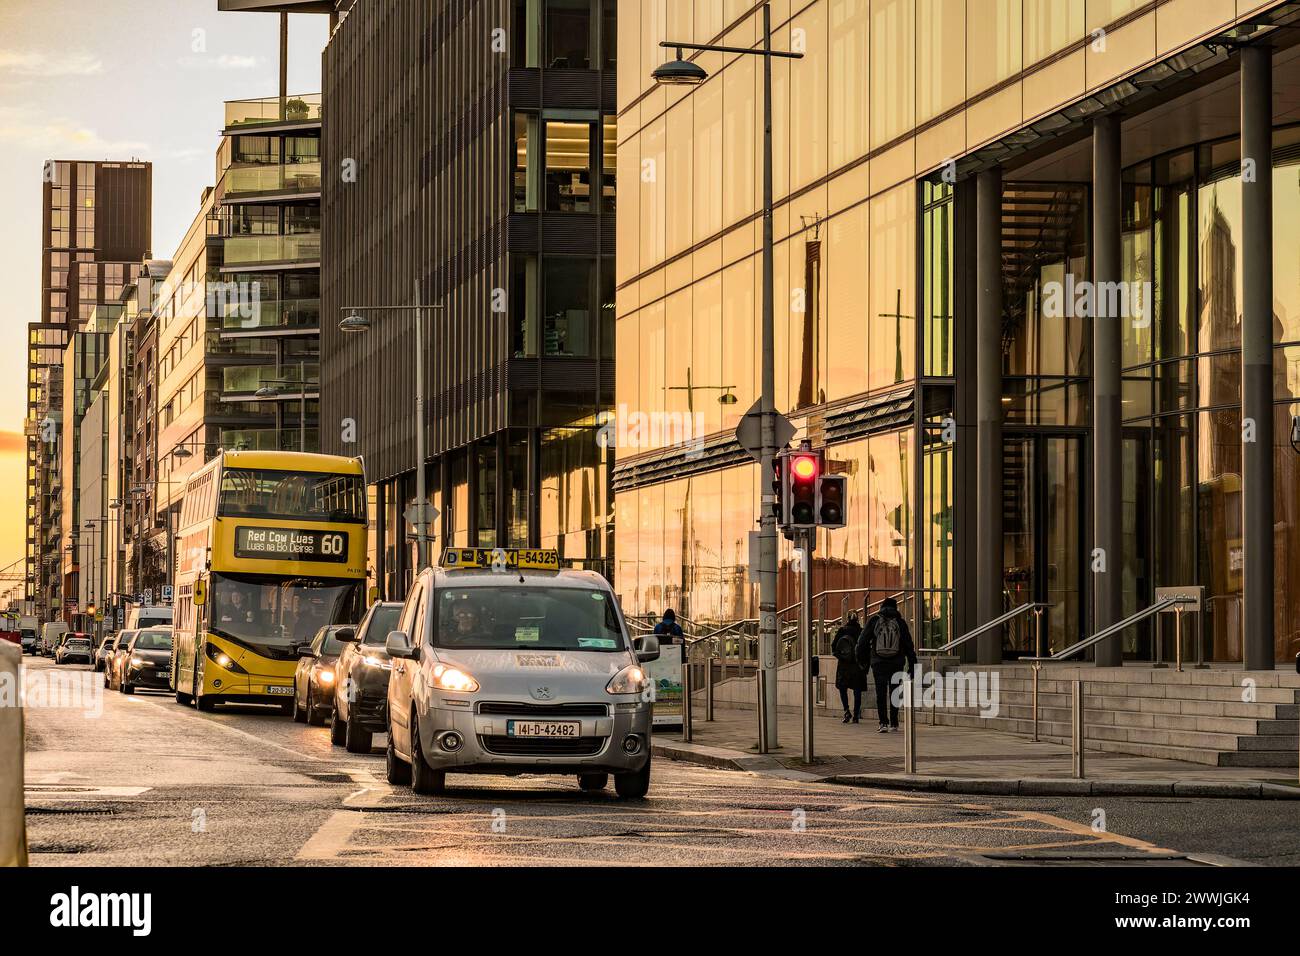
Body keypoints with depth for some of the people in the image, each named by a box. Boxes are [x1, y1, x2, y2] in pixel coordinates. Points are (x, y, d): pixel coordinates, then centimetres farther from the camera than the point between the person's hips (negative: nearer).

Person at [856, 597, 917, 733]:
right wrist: (912, 665, 6)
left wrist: (861, 660, 14)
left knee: (881, 693, -2)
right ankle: (894, 723, 19)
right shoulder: (900, 622, 2)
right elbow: (909, 645, 2)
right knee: (894, 693, 13)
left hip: (878, 664, -1)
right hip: (897, 664, 1)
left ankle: (884, 723, -15)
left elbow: (863, 641, 2)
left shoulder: (874, 621, 0)